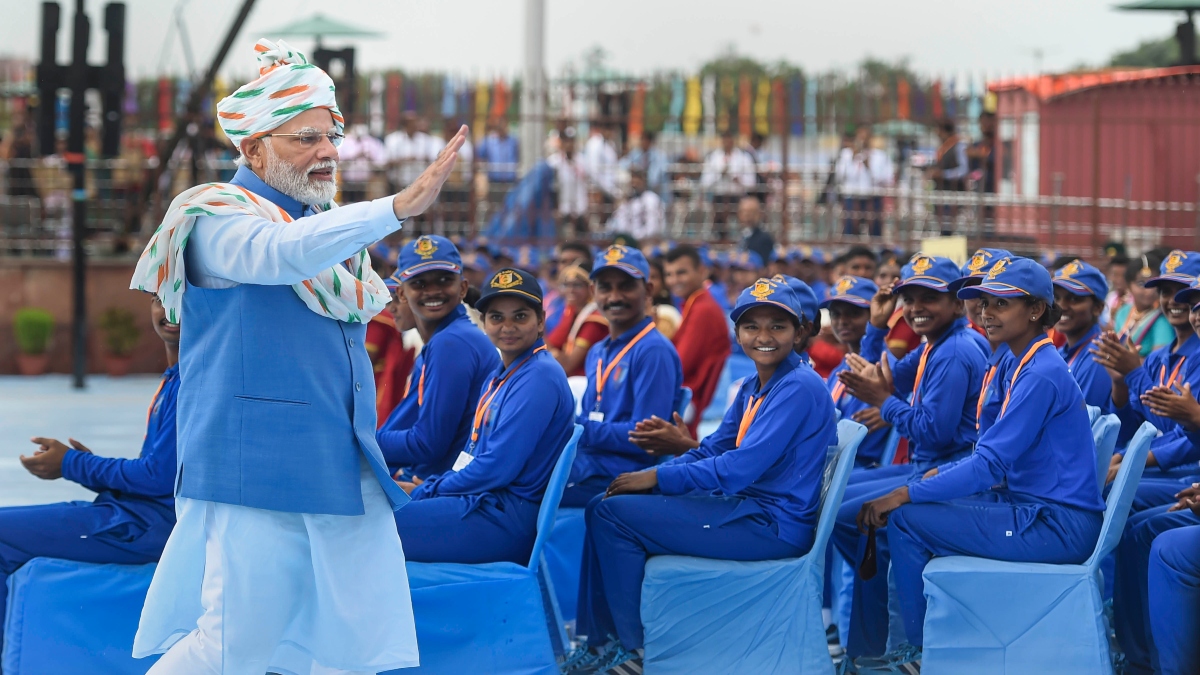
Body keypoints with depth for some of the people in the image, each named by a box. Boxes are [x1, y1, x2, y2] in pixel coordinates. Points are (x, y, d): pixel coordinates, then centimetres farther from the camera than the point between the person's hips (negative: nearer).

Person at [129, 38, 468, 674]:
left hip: (343, 466, 8)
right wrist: (401, 206, -38)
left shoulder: (325, 221, 19)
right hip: (256, 468, -8)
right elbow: (281, 253, -29)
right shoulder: (218, 219, -6)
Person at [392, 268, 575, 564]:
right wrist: (430, 486, 2)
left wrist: (425, 492, -8)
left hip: (508, 518, -10)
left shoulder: (539, 378, -13)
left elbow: (498, 467, -18)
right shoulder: (500, 377, 19)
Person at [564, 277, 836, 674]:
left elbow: (741, 467, -24)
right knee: (602, 508, 9)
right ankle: (600, 640, 10)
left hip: (774, 526, -10)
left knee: (615, 514, -13)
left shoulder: (799, 388, -17)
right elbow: (714, 450, 13)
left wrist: (659, 477, -19)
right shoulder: (753, 388, 13)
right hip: (747, 507, 10)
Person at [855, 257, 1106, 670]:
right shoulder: (1029, 365, 13)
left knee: (907, 520, -12)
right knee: (920, 508, 14)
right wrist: (937, 474, 7)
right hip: (1037, 507, 10)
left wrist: (906, 495, -18)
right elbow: (997, 453, 20)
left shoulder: (1041, 376, -18)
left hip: (1057, 525, -10)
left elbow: (990, 465, -21)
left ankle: (925, 651, 0)